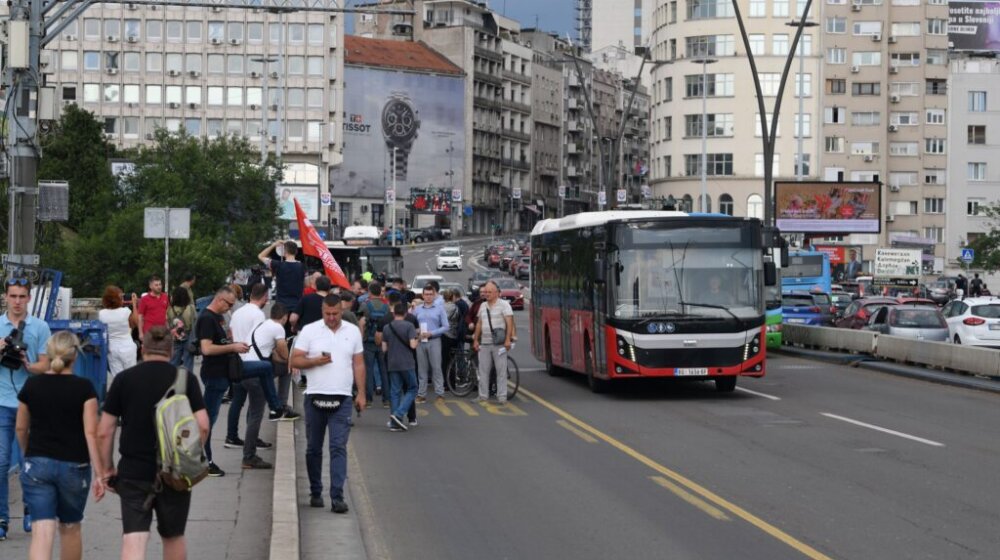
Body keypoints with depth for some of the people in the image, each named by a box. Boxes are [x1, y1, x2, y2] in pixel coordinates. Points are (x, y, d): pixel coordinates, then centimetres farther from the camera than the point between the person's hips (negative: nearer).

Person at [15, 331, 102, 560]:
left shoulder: (32, 385, 0)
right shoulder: (84, 388, -8)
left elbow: (21, 428, 10)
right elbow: (91, 433, -12)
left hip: (37, 464, 1)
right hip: (74, 466, -1)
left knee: (42, 532, -6)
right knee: (70, 528, 19)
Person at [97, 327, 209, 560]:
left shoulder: (123, 379, 1)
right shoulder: (185, 378, 1)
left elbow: (104, 431, -1)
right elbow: (202, 426, -6)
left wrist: (106, 468, 10)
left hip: (133, 473, -1)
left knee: (133, 539, -5)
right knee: (173, 537, 18)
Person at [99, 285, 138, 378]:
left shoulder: (101, 314, -10)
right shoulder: (126, 311, -16)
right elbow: (135, 323, 4)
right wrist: (134, 304, 7)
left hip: (111, 349, 2)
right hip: (127, 348, -2)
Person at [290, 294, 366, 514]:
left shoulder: (353, 331, 8)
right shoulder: (309, 331, 2)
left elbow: (358, 364, 11)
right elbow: (295, 360, 0)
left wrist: (361, 393, 5)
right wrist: (316, 360, -16)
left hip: (342, 399, 0)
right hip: (315, 397, 0)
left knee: (339, 448, -7)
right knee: (313, 448, 9)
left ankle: (337, 497, -10)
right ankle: (315, 492, 22)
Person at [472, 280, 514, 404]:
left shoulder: (504, 304, -2)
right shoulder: (483, 306, 17)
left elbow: (510, 323, -8)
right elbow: (479, 323, 20)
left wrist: (508, 339, -17)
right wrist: (476, 340, 16)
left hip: (499, 343, -6)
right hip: (484, 343, 6)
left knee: (501, 370, -4)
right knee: (483, 370, 6)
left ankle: (502, 397, -2)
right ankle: (483, 396, 11)